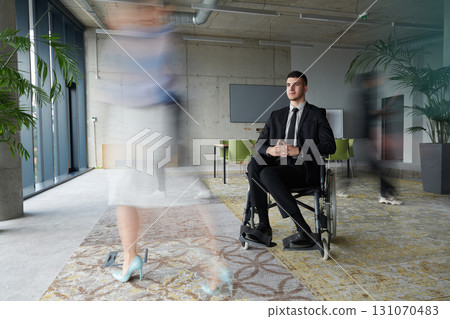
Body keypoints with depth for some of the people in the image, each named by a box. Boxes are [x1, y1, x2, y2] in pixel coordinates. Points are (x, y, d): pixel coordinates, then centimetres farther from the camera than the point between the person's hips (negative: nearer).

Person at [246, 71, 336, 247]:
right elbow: (259, 145, 13)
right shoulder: (276, 115, 20)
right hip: (278, 165, 5)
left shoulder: (316, 114, 7)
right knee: (254, 165, -26)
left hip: (305, 168, -5)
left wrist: (298, 151, -18)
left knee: (268, 174, -32)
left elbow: (330, 146, -6)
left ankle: (304, 230, -25)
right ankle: (263, 224, -22)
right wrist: (270, 150, -12)